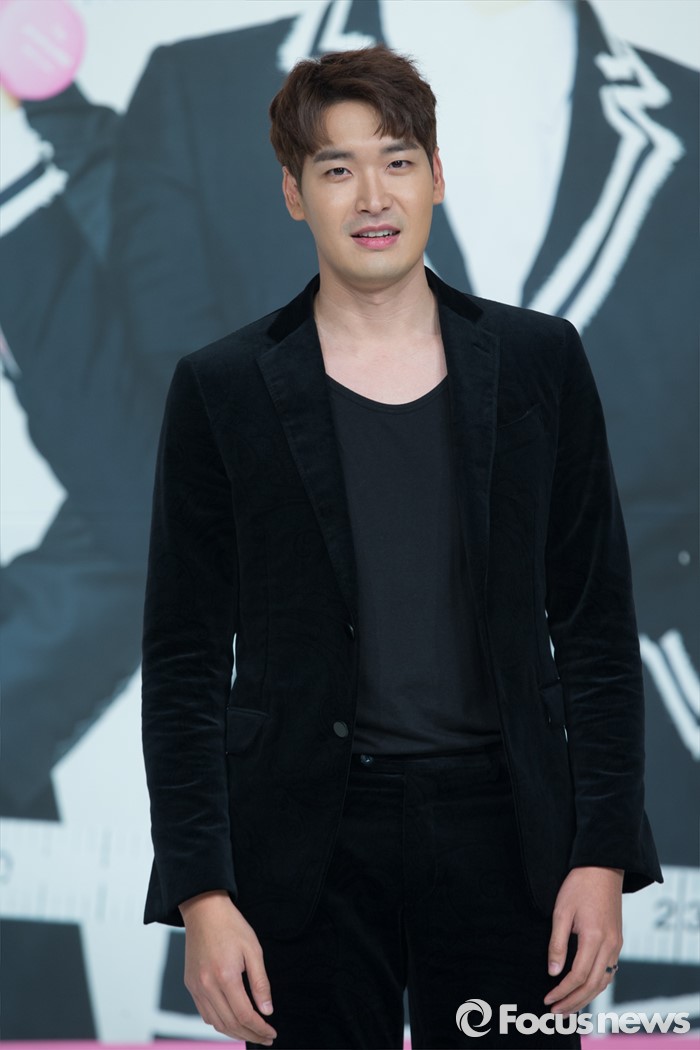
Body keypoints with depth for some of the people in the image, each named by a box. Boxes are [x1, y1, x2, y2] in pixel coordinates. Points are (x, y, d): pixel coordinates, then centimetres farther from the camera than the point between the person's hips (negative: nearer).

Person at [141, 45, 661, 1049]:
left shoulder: (538, 362, 6)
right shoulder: (223, 389, 1)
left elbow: (597, 620, 7)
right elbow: (186, 658, 2)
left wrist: (604, 854, -1)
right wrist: (201, 894, -6)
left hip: (501, 831, 1)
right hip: (310, 844, -1)